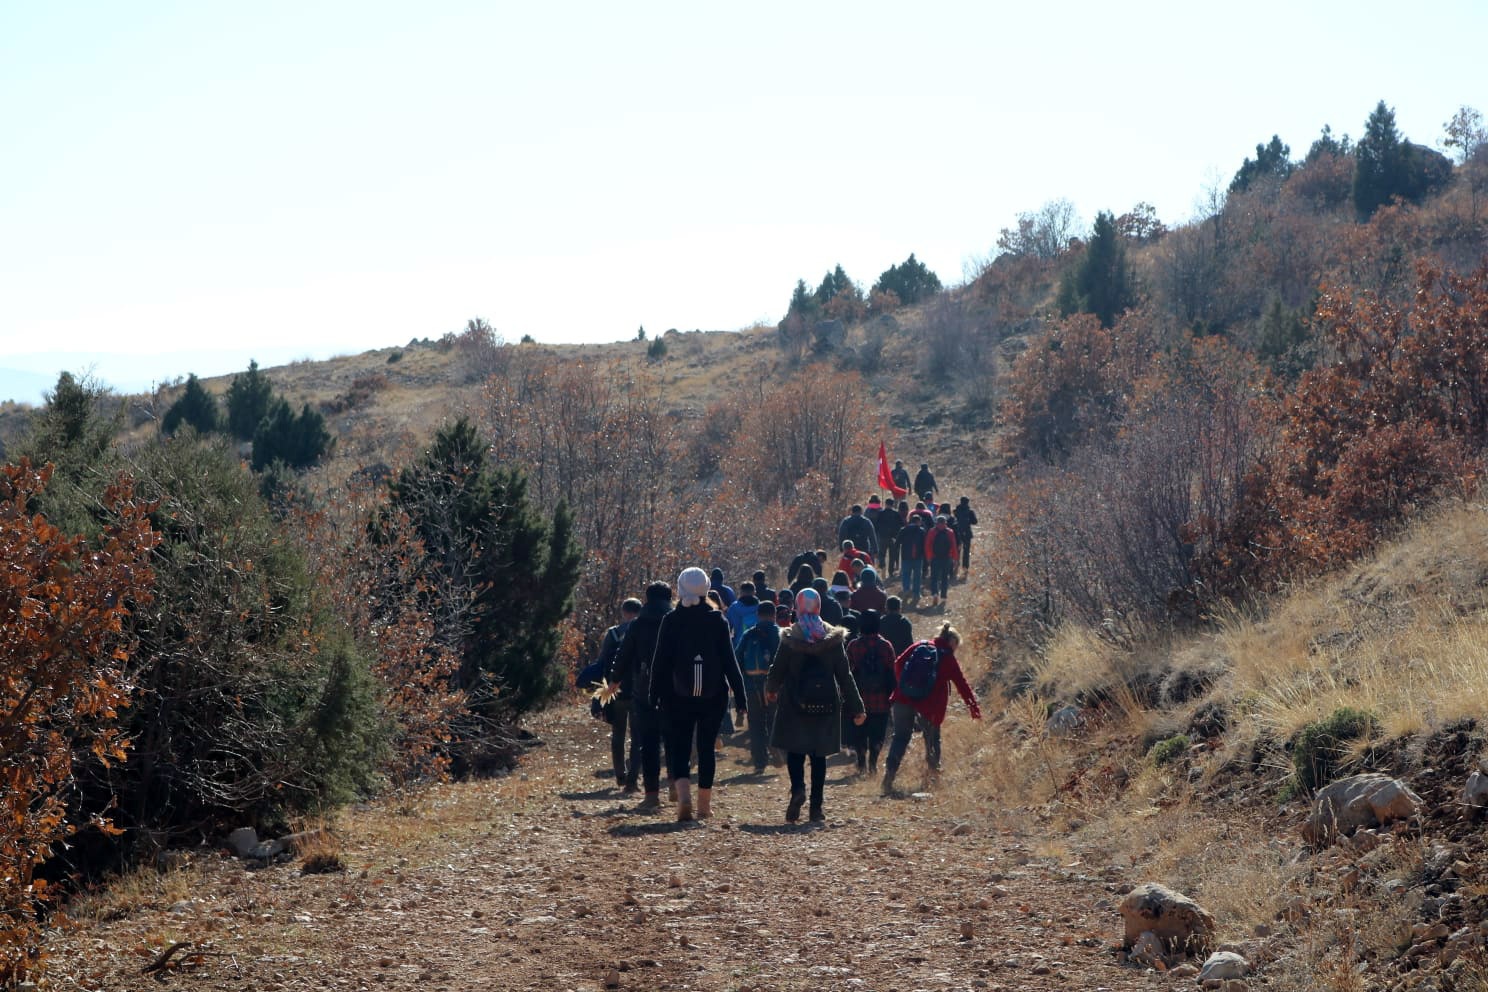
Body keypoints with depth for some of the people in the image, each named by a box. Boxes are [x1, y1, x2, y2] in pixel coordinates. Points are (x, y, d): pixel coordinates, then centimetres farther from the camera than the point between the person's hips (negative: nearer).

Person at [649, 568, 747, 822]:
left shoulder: (671, 621, -4)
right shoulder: (718, 621, -2)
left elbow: (661, 661, -3)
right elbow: (730, 661, -3)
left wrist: (654, 696, 2)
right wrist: (740, 696, 0)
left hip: (678, 696, -1)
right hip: (713, 695, 1)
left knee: (678, 746, 4)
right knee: (706, 746, 12)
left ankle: (684, 795, -20)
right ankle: (704, 805, 15)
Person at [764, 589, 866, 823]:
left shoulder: (789, 638, -6)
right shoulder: (833, 638, -1)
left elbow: (778, 670, 1)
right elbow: (844, 675, 0)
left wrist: (770, 690, 24)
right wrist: (856, 707, 5)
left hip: (795, 702, -2)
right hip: (826, 703, 2)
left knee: (794, 750, 6)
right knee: (819, 754, 10)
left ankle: (798, 788, -22)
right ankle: (816, 807, 7)